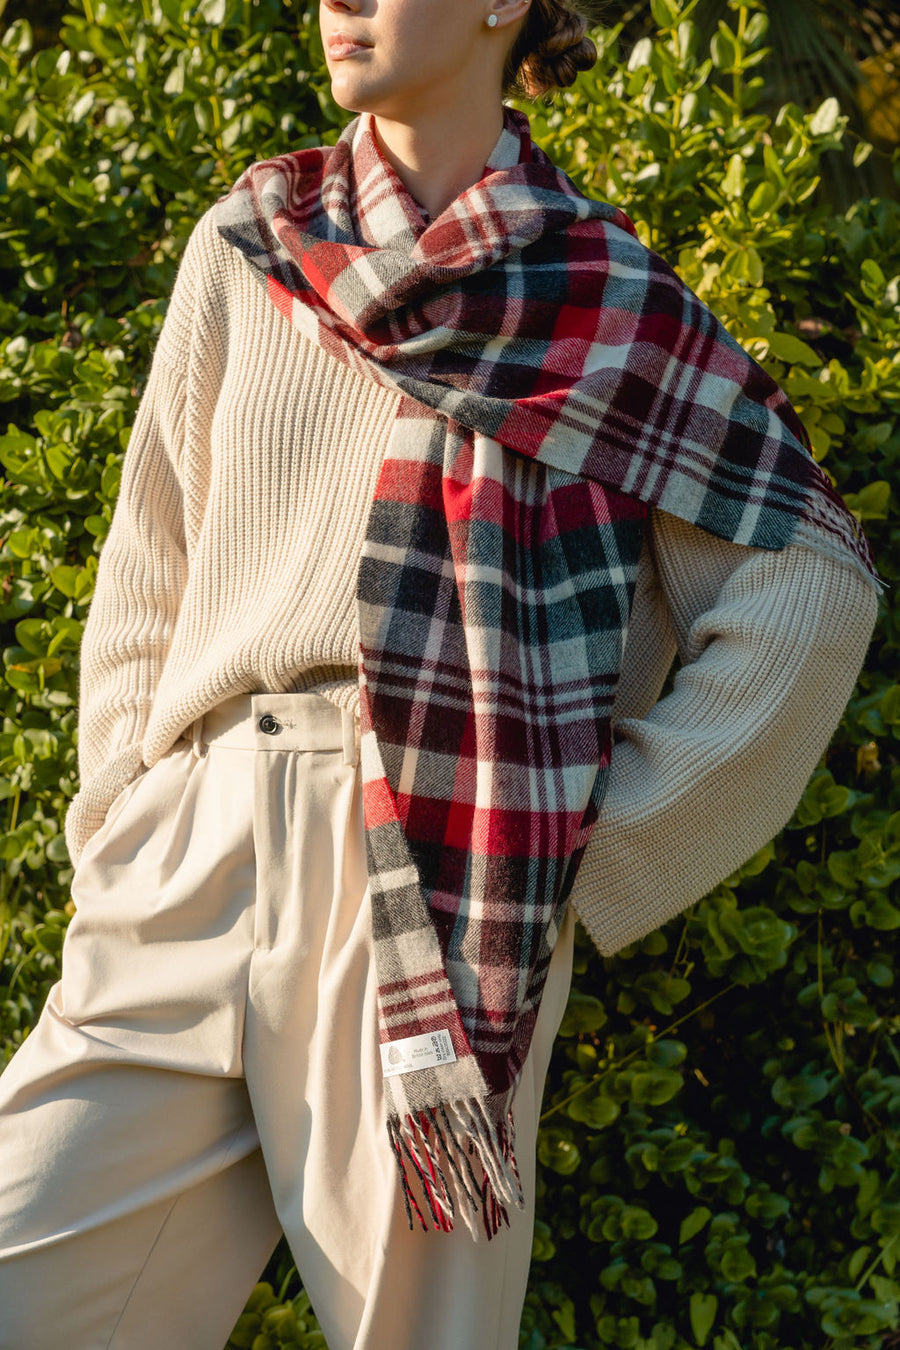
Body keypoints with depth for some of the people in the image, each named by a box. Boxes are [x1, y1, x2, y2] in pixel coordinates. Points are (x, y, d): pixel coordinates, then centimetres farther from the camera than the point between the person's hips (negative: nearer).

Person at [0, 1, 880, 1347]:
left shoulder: (602, 300, 6)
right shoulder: (244, 249, 14)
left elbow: (806, 584, 2)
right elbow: (152, 570, 17)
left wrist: (605, 851, -3)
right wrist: (123, 832, 7)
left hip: (441, 877, -3)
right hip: (197, 867, 3)